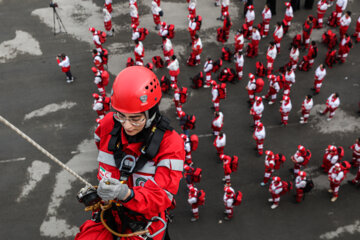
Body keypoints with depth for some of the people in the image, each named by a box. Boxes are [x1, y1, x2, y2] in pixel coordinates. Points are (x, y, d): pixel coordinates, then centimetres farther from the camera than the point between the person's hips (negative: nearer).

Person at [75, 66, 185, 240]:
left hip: (145, 216, -2)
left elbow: (162, 197, -20)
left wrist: (127, 194, -36)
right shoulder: (108, 125, -3)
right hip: (109, 211, 2)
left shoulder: (169, 143, -16)